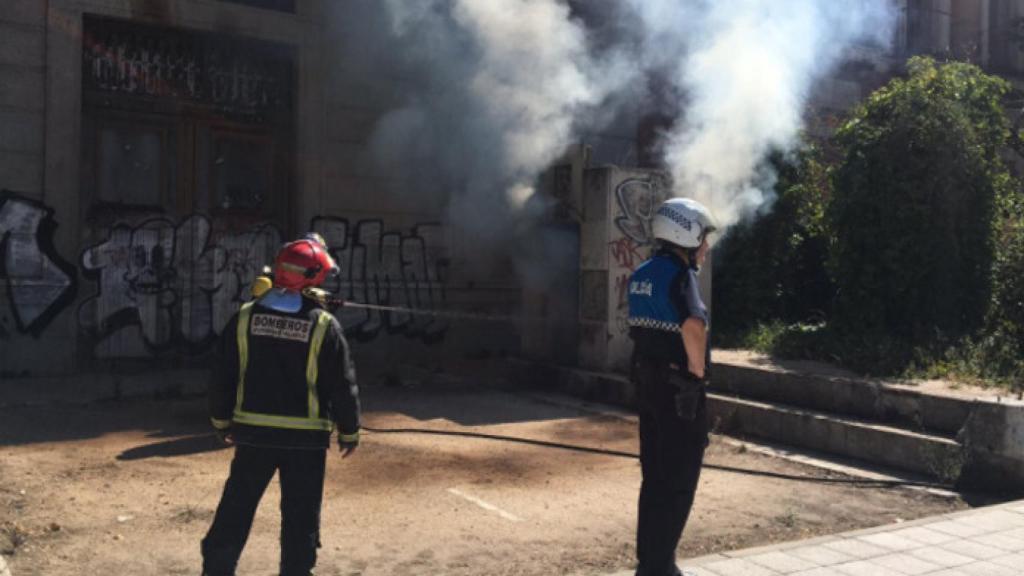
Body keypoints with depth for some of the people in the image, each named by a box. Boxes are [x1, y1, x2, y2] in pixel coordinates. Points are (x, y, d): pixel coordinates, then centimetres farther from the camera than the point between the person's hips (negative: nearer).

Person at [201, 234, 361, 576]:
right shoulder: (323, 325, -11)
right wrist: (349, 431, 5)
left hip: (253, 431, 3)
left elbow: (223, 375, 4)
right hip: (306, 437, -3)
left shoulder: (246, 317, -2)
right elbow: (342, 385, -7)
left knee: (237, 506, 15)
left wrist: (222, 420, 17)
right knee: (301, 515, 8)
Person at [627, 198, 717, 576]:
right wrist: (698, 369, -20)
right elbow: (693, 325, -34)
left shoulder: (643, 274, 11)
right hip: (679, 388, -9)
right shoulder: (679, 274, -16)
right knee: (678, 483, 1)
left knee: (654, 477, 17)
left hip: (648, 382, 9)